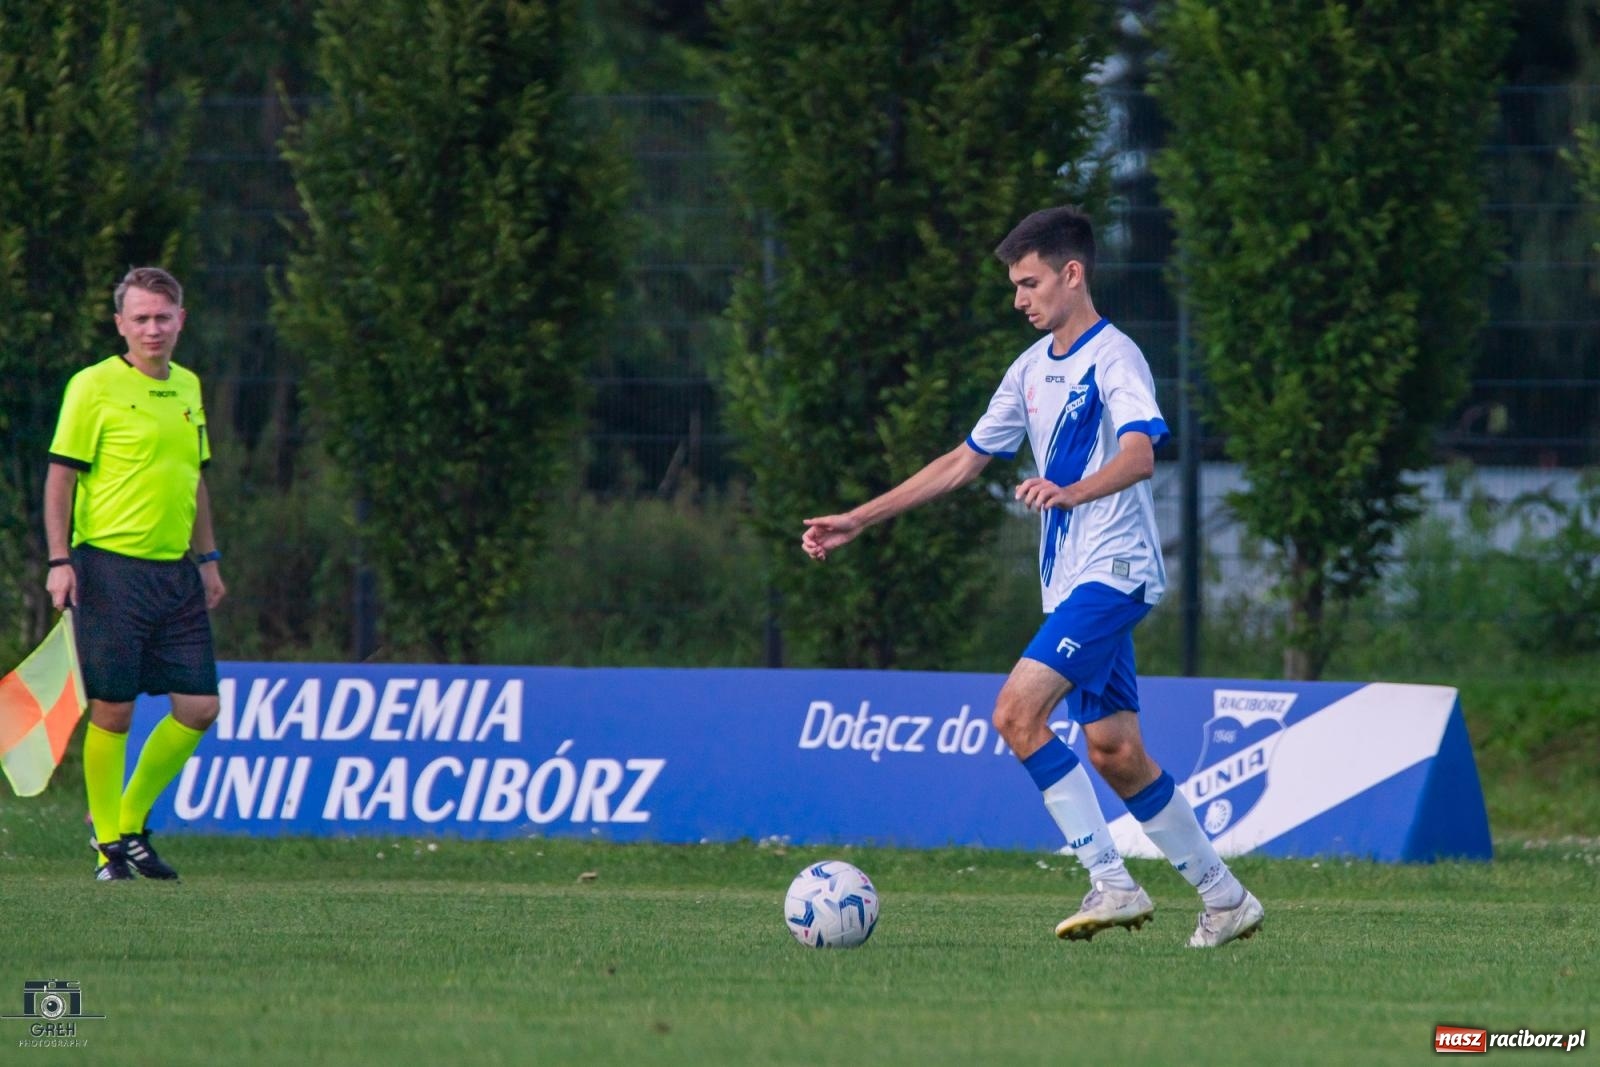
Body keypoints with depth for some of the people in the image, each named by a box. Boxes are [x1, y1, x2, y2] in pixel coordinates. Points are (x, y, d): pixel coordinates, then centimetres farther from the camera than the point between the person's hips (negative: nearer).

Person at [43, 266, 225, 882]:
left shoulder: (187, 387, 14)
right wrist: (60, 560, -13)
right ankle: (109, 843, 7)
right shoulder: (93, 387, -5)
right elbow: (61, 475, -6)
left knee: (199, 707, 2)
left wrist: (207, 559, 21)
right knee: (112, 711, -4)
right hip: (111, 568, -6)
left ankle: (130, 819, 19)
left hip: (176, 572, 6)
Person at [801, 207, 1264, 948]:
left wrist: (1072, 492, -49)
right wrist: (857, 521, 21)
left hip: (1112, 572, -9)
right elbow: (966, 460, 23)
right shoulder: (1033, 368, 15)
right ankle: (1224, 899, 16)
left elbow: (1140, 454, -29)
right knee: (1113, 753, 8)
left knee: (1018, 711, -20)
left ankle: (1111, 882, -18)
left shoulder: (1113, 358, -12)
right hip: (1073, 580, 9)